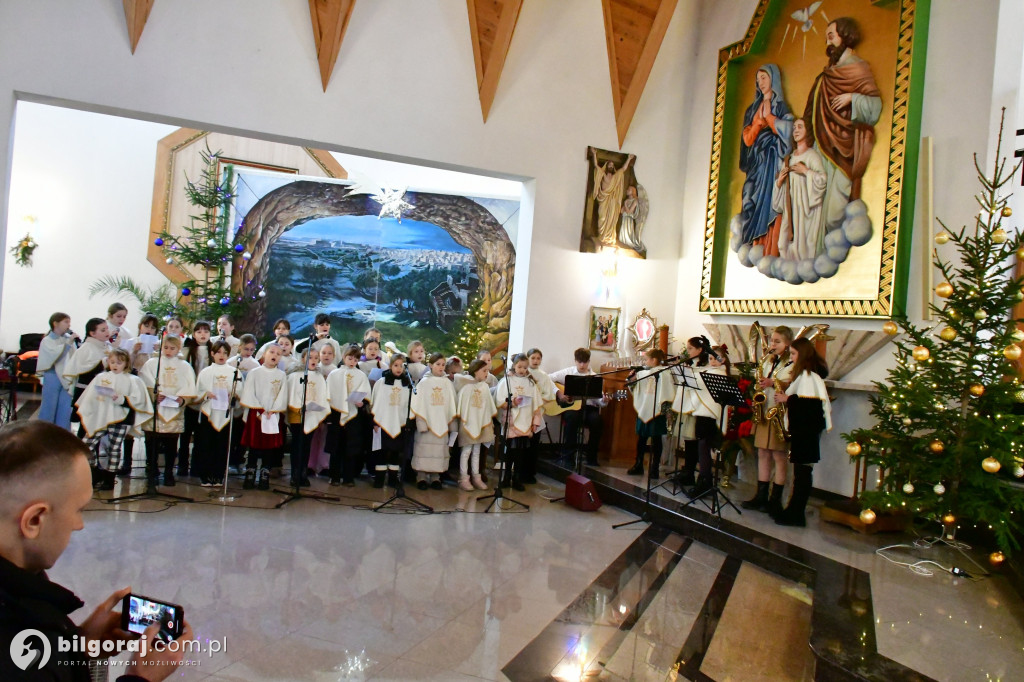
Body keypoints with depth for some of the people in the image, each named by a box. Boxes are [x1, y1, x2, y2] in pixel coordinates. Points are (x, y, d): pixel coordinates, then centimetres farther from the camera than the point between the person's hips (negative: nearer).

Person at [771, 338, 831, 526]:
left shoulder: (809, 374, -14)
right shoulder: (804, 373, 18)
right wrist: (787, 397, 7)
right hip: (802, 426, 10)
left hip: (807, 428, -10)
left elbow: (813, 402, -24)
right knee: (800, 469, 12)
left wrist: (787, 399, -15)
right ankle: (793, 509, 18)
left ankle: (797, 514, -2)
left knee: (803, 469, -6)